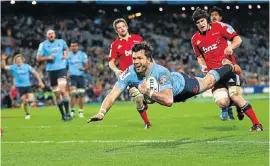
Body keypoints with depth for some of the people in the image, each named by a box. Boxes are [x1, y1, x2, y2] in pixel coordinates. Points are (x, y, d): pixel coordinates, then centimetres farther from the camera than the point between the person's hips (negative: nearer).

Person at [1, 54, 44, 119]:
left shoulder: (27, 66, 1)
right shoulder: (13, 67, 0)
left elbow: (35, 73, 5)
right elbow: (4, 67, -12)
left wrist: (40, 81, -2)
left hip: (28, 86, 0)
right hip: (20, 87, 0)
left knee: (31, 100, -17)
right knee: (24, 102, 0)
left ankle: (28, 100, 20)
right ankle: (27, 114, 22)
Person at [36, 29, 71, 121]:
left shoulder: (61, 42, 5)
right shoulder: (43, 45, 0)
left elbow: (66, 49, 27)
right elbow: (38, 58, 0)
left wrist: (65, 55, 6)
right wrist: (48, 57, -15)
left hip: (61, 68, -1)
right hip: (51, 70, 1)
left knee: (62, 90, -20)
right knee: (57, 94, 6)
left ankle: (67, 113, -15)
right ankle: (62, 114, 19)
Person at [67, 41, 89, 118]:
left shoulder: (82, 54, 3)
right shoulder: (68, 55, 6)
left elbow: (86, 65, 0)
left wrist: (84, 68, -22)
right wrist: (67, 73, -6)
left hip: (80, 76, 1)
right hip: (72, 76, -1)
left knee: (81, 95, 3)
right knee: (73, 94, -16)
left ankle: (81, 112, 13)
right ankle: (72, 110, -8)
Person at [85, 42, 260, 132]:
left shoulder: (161, 72, -49)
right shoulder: (129, 73, -37)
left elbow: (169, 100, -54)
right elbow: (113, 95, -43)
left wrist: (149, 92, -64)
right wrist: (101, 113, -60)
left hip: (182, 85, -4)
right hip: (172, 93, 4)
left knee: (208, 82, 23)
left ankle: (229, 66, 53)